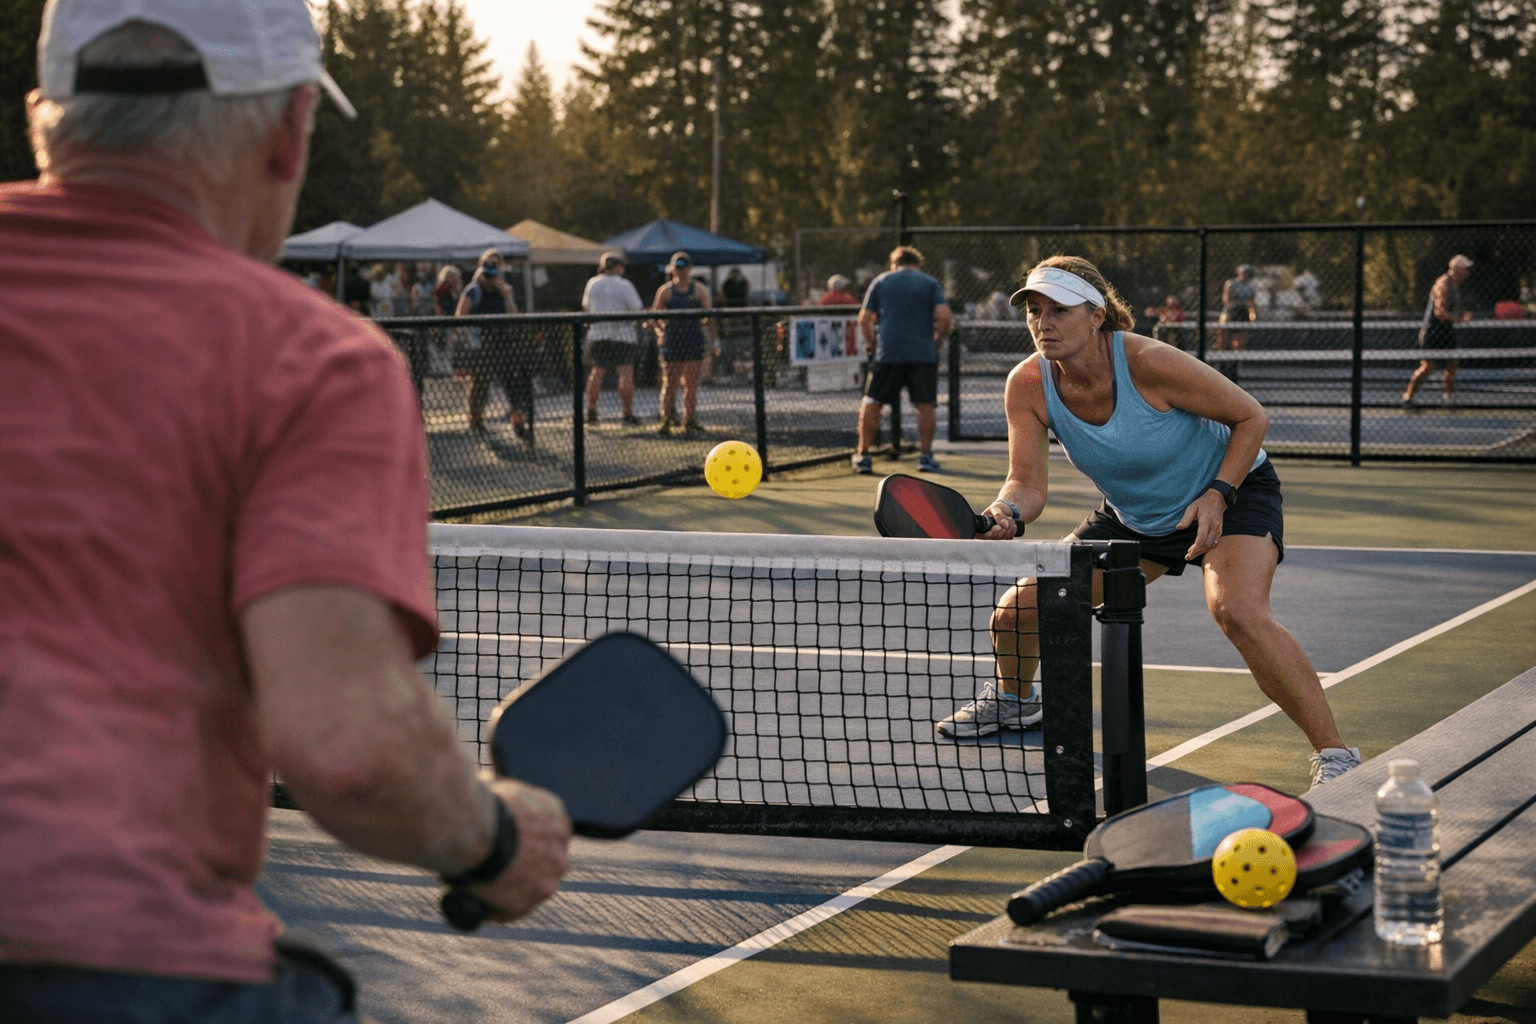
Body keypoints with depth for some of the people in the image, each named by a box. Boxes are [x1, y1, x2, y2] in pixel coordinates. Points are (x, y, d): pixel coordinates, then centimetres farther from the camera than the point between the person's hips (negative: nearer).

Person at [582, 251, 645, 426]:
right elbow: (637, 308, -8)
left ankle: (591, 410, 8)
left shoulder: (592, 284, 6)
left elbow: (586, 306, 17)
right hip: (622, 335, -5)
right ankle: (628, 414, -6)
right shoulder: (624, 285, -8)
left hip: (596, 333, 5)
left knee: (597, 371, 13)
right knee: (625, 373, -3)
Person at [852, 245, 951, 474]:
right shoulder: (930, 283, 8)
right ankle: (925, 455, 4)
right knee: (925, 405, 7)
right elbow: (944, 316, -5)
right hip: (924, 353, 0)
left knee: (872, 403, 8)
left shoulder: (880, 282, 11)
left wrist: (872, 343, 20)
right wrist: (938, 338, 11)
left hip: (888, 353, 0)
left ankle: (863, 456, 7)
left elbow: (864, 319, 7)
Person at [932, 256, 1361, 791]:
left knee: (1238, 611, -35)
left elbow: (1251, 416, -19)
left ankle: (1333, 752, -27)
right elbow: (1028, 482, -20)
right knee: (1016, 612, 1)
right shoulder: (1027, 386, -18)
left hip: (1231, 490, -5)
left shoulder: (1150, 364, -31)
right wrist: (1006, 512, -43)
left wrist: (1217, 495, -28)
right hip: (1133, 517, 6)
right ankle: (1014, 698, 38)